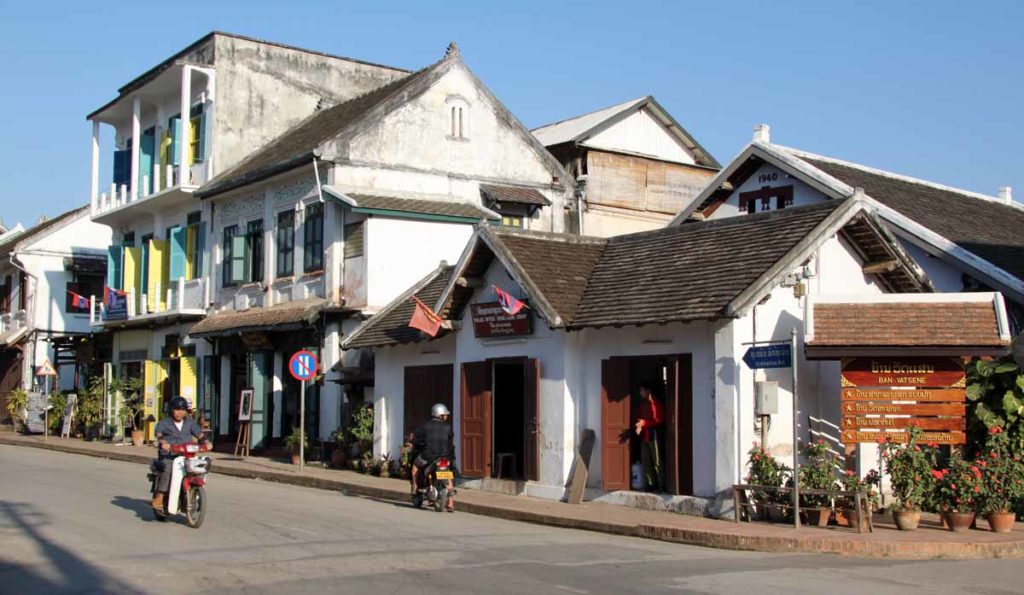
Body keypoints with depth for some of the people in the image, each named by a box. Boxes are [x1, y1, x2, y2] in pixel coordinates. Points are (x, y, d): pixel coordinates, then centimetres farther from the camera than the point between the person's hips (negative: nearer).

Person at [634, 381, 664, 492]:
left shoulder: (655, 403, -9)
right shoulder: (642, 403, 14)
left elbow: (657, 420, -15)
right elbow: (639, 417, 16)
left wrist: (644, 423, -19)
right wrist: (639, 425, -5)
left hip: (653, 435, -8)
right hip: (644, 435, 8)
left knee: (657, 461, -6)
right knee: (645, 461, 8)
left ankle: (660, 485, -3)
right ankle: (651, 484, 14)